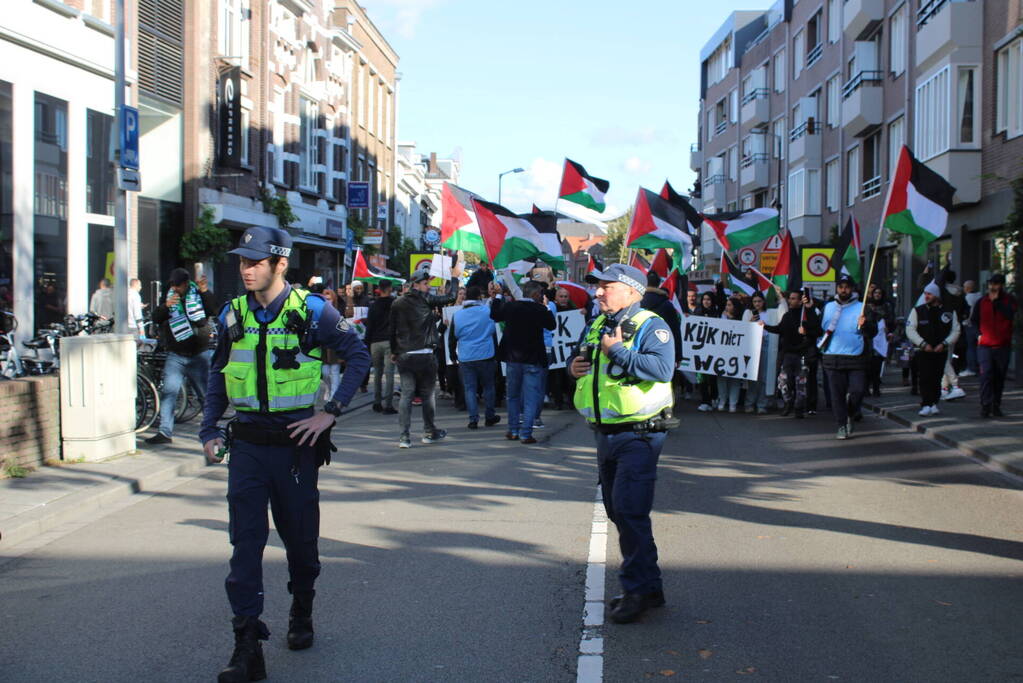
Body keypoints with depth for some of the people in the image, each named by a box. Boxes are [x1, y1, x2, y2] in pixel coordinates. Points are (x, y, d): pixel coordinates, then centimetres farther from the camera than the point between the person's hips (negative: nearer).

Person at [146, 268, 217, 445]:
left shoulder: (200, 296, 0)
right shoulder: (169, 298, 7)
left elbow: (214, 311, -17)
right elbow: (156, 319, -4)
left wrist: (205, 291, -32)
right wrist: (166, 306, -24)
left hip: (199, 355, -2)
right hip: (175, 356, 2)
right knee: (168, 392, -6)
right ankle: (165, 432, -3)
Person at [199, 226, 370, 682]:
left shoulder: (311, 311, -6)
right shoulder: (233, 315, 5)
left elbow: (359, 358, -2)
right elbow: (218, 375, 15)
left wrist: (330, 413, -10)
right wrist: (209, 431, 6)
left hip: (295, 440, -2)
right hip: (246, 443, 2)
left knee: (300, 537, 12)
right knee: (245, 542, -4)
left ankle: (301, 614, 37)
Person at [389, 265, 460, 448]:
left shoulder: (397, 304, 6)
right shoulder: (425, 300, -6)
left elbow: (393, 330, 12)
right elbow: (450, 297, 0)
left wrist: (394, 352, 22)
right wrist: (455, 277, 14)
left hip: (404, 356, 4)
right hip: (424, 355, -4)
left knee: (406, 394, 2)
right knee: (427, 394, 9)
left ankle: (404, 436, -4)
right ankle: (429, 432, 19)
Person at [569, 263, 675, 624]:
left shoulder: (651, 326, -12)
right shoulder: (596, 327, 14)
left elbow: (662, 368, -29)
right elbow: (582, 360, 29)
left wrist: (617, 351, -23)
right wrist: (575, 368, 5)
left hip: (638, 435, -9)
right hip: (606, 433, 9)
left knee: (629, 510, -12)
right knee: (618, 511, 14)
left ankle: (639, 588, -1)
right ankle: (647, 585, 26)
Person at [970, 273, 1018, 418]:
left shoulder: (1009, 301, 5)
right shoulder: (981, 302, 9)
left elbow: (1010, 314, -15)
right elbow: (974, 320, 18)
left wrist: (996, 301, -14)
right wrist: (980, 333, 6)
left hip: (1003, 346, 0)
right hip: (985, 345, 0)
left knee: (999, 377, 6)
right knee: (986, 374, -12)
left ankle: (996, 406, 15)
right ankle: (986, 406, -13)